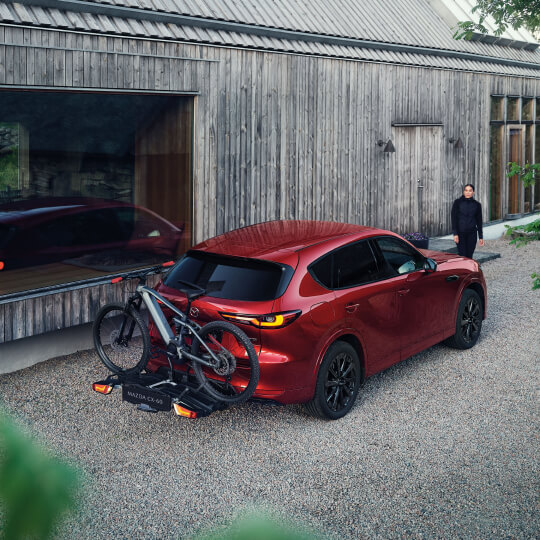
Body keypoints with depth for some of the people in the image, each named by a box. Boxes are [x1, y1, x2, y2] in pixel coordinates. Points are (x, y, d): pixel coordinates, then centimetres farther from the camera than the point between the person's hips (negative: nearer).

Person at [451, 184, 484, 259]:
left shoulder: (477, 205, 5)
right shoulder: (457, 202, -1)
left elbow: (479, 222, 10)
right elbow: (454, 219, -5)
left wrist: (481, 237, 8)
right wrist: (455, 234, -13)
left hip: (472, 233, 2)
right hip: (460, 233, -2)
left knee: (469, 256, 1)